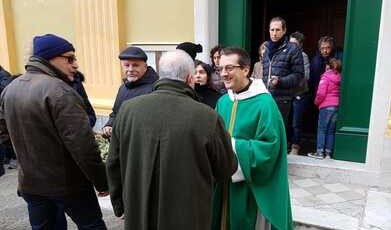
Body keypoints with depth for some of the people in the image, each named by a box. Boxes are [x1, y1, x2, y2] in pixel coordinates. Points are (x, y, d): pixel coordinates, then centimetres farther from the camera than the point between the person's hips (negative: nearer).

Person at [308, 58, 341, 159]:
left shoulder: (326, 76, -5)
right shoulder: (340, 78, 10)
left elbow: (321, 93, -12)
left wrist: (317, 102, 3)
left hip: (326, 106, -5)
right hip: (337, 106, 5)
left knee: (322, 129, 1)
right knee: (331, 130, 10)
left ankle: (320, 152, -1)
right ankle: (328, 152, 11)